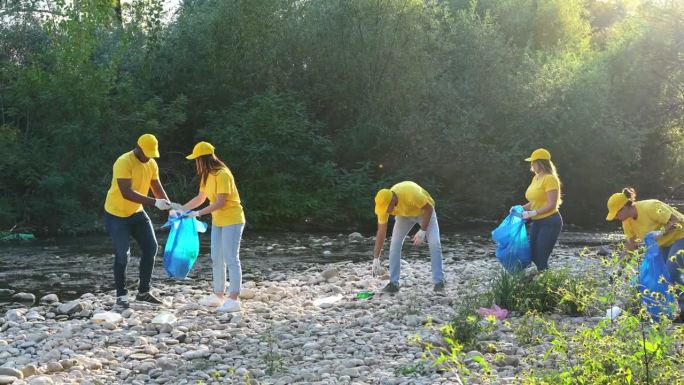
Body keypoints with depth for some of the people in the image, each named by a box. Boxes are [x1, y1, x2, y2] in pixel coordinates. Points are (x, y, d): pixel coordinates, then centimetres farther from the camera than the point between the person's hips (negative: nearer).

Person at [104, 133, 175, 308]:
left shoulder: (151, 164, -3)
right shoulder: (123, 163, -27)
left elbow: (157, 188, 1)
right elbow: (127, 193, -35)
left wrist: (169, 205, -19)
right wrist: (155, 202, -40)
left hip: (136, 212, 7)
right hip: (117, 214, -7)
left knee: (151, 248, 3)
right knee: (122, 255, -4)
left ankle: (143, 292, 13)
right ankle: (121, 295, 10)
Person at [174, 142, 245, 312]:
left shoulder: (222, 174, -20)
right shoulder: (207, 175, 9)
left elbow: (221, 202, -24)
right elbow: (200, 198, 14)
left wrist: (199, 213, -24)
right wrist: (180, 210, 10)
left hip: (232, 220, -10)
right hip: (218, 221, 10)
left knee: (231, 259, -10)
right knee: (216, 259, 12)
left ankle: (233, 300, -10)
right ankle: (219, 296, 21)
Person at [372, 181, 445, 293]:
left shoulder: (410, 194, -44)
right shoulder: (384, 204, -28)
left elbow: (429, 208, -27)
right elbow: (381, 232, -19)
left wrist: (422, 231, -28)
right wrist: (376, 258, -18)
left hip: (425, 211, -3)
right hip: (404, 215, 3)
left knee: (434, 243, -17)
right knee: (395, 244, -11)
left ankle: (439, 282, -10)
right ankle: (393, 283, -3)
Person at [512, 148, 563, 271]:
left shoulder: (549, 179, -15)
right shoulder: (536, 178, 11)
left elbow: (552, 205, -20)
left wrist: (532, 213, -24)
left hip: (550, 223, -9)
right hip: (536, 222, 9)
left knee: (541, 259, -8)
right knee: (534, 256, 11)